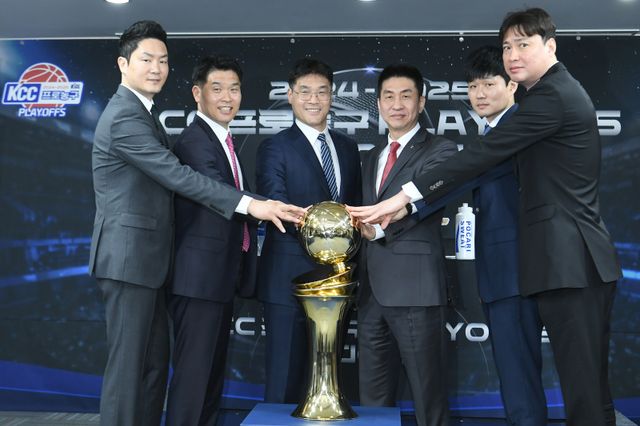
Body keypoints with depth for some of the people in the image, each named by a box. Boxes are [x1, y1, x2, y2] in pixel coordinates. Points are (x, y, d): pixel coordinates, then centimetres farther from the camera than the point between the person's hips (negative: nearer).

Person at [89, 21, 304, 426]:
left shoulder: (141, 112, 18)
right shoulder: (125, 116, -15)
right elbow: (176, 175, -24)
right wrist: (250, 204, -28)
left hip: (145, 257, 10)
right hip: (129, 257, -10)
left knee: (154, 363, 13)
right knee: (128, 364, -3)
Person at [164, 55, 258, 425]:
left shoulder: (224, 143, 16)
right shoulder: (194, 141, -14)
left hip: (222, 275, 10)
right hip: (199, 276, -10)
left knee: (213, 370, 17)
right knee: (193, 370, -3)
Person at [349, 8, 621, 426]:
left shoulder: (551, 95, -13)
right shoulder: (562, 90, 19)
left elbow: (483, 153, -20)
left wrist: (404, 197, -21)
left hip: (567, 258, -10)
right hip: (583, 256, 10)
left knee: (581, 382, -3)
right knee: (592, 379, 16)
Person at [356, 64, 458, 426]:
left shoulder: (440, 150, -2)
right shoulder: (372, 156, 20)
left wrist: (380, 226, -21)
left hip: (415, 286, -7)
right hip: (372, 288, 7)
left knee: (428, 395, 4)